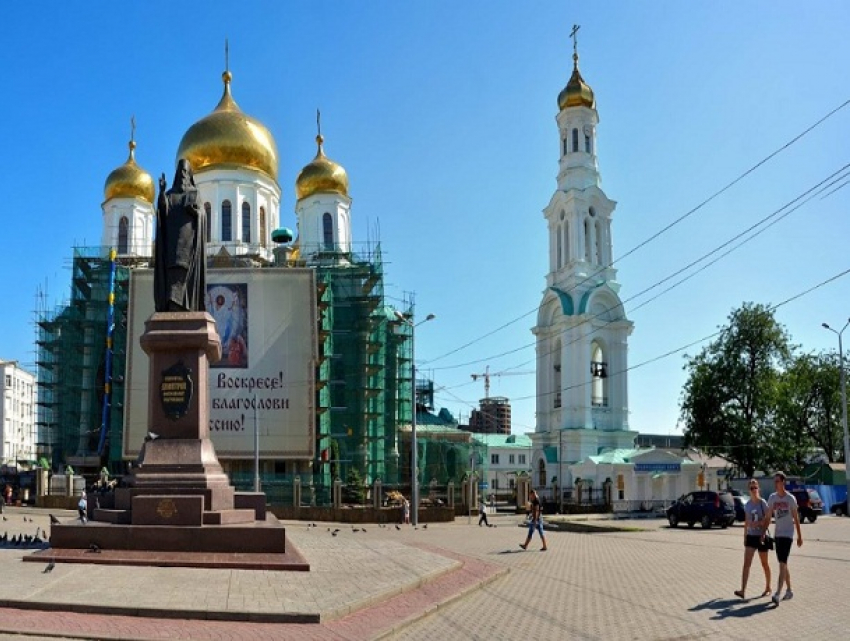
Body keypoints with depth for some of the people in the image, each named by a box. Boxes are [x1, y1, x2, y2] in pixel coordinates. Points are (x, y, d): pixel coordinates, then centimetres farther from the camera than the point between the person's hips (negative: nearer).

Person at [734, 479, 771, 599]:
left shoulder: (762, 503, -8)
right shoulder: (747, 504, 6)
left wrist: (757, 523, -27)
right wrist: (744, 536, 12)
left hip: (761, 536, -4)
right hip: (750, 536, 4)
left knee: (764, 564, 10)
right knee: (746, 563, -7)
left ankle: (768, 588, 28)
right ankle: (743, 590, -15)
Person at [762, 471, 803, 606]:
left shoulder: (790, 498, -7)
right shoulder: (772, 498, 6)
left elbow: (796, 518, -1)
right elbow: (768, 517, 10)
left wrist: (799, 536, 2)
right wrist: (763, 533, 5)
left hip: (787, 534, -5)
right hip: (777, 534, 6)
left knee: (782, 564, -13)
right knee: (783, 564, 13)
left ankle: (777, 594, -19)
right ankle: (788, 590, 26)